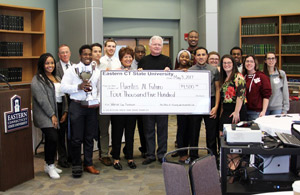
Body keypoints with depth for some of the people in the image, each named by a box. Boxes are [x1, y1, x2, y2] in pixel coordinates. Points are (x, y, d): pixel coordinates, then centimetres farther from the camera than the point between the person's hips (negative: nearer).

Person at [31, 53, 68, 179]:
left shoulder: (57, 78, 18)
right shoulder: (37, 80, -6)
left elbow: (63, 95, 18)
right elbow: (42, 99, -13)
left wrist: (65, 112, 8)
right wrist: (52, 115, -14)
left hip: (57, 111, 7)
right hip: (45, 114, -7)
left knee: (50, 139, 11)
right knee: (52, 138, -14)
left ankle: (49, 165, 21)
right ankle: (50, 165, 0)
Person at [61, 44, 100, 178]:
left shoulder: (97, 72, 12)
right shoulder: (72, 70, 2)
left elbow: (101, 90, 10)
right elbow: (63, 87, -5)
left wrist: (98, 101, -6)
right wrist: (79, 87, -17)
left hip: (92, 107, 3)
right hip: (77, 106, -3)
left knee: (90, 137, 10)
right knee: (76, 138, 0)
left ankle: (88, 164, 21)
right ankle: (76, 166, 12)